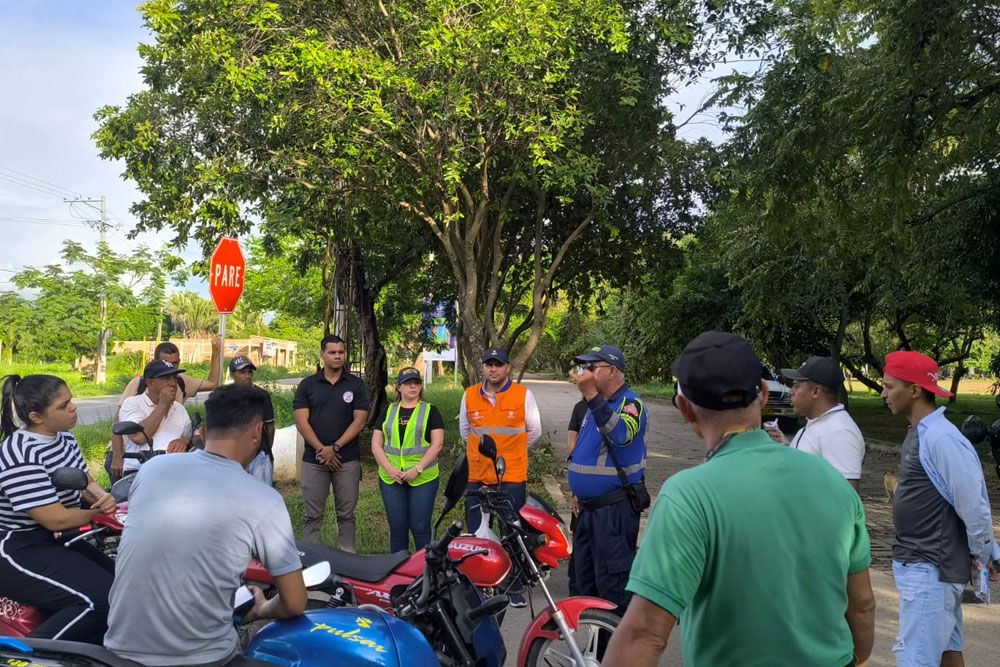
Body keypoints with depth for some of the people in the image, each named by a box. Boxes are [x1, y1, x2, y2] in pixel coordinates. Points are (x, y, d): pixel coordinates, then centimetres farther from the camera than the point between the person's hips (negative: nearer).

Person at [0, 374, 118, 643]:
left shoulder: (63, 437, 5)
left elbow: (86, 481, 17)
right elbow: (56, 519, -26)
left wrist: (102, 496, -7)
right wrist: (98, 511, -8)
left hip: (58, 541, 10)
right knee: (102, 601, -24)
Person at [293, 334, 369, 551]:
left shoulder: (356, 385, 5)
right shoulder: (307, 385, 6)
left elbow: (359, 421, -2)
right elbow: (301, 421, -1)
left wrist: (334, 447, -11)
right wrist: (321, 450, -11)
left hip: (347, 459, 0)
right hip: (314, 460, 1)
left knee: (346, 515, 6)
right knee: (313, 516, 4)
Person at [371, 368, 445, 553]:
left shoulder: (430, 411, 3)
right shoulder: (388, 411, 12)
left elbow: (437, 444, -5)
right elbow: (376, 445, 7)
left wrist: (417, 469, -14)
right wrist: (389, 469, -8)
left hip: (423, 478, -3)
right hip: (391, 478, 3)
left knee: (420, 527, -2)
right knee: (397, 528, 7)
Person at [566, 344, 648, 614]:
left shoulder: (630, 403, -14)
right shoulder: (594, 406, 15)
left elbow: (621, 434, -36)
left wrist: (592, 395, -38)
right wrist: (579, 491, 23)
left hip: (616, 508, -9)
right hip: (589, 507, 9)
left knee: (613, 582, -5)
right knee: (584, 578, 18)